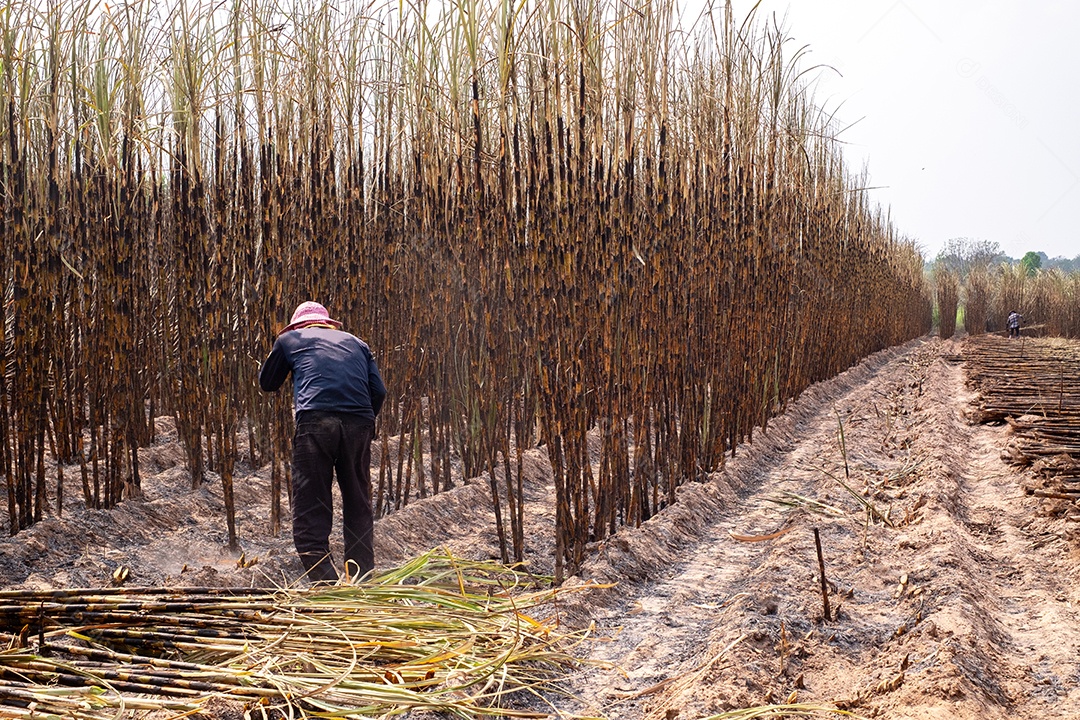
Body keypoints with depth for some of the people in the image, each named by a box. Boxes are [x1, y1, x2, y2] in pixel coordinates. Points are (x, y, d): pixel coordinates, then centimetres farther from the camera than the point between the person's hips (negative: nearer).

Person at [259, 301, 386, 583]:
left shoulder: (290, 338, 22)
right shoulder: (356, 343, 28)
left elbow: (267, 383, 32)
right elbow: (379, 391, 16)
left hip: (316, 419, -3)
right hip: (359, 422, 3)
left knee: (310, 508, -1)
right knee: (358, 507, 14)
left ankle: (325, 583, -13)